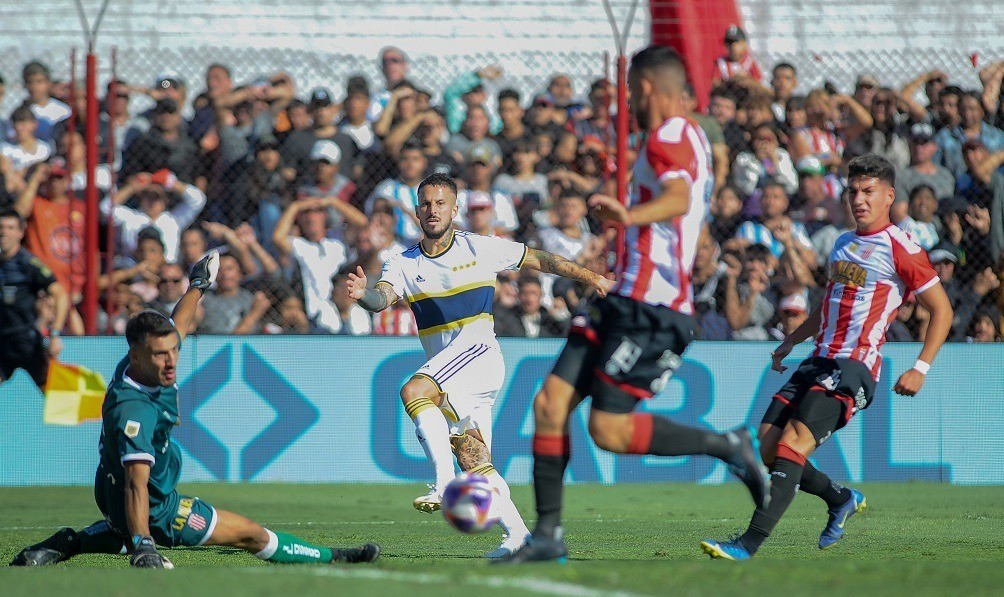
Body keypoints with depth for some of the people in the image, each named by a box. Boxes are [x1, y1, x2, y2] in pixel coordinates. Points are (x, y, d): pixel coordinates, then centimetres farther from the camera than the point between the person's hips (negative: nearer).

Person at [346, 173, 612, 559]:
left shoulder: (480, 249, 3)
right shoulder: (404, 265, 8)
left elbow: (539, 260, 12)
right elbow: (382, 298, -11)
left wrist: (590, 277, 13)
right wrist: (364, 293, -35)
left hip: (479, 351, -5)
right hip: (444, 376, 5)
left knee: (413, 391, -29)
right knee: (472, 460, -1)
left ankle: (445, 483, -32)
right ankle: (517, 534, 5)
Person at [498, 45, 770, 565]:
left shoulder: (671, 137, -11)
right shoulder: (685, 140, 20)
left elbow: (678, 198, -33)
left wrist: (630, 215, -53)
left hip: (651, 308, -10)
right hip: (627, 302, 10)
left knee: (609, 429, -15)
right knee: (550, 403, 1)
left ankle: (728, 446, -2)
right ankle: (548, 535, 1)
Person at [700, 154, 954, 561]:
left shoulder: (900, 249, -5)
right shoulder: (842, 244, 19)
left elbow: (942, 310, -3)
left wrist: (920, 368, -11)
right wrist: (791, 341, 27)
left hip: (855, 366, -8)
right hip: (820, 360, 8)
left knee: (792, 444, -22)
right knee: (768, 446, 1)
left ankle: (749, 544, -27)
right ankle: (842, 500, 24)